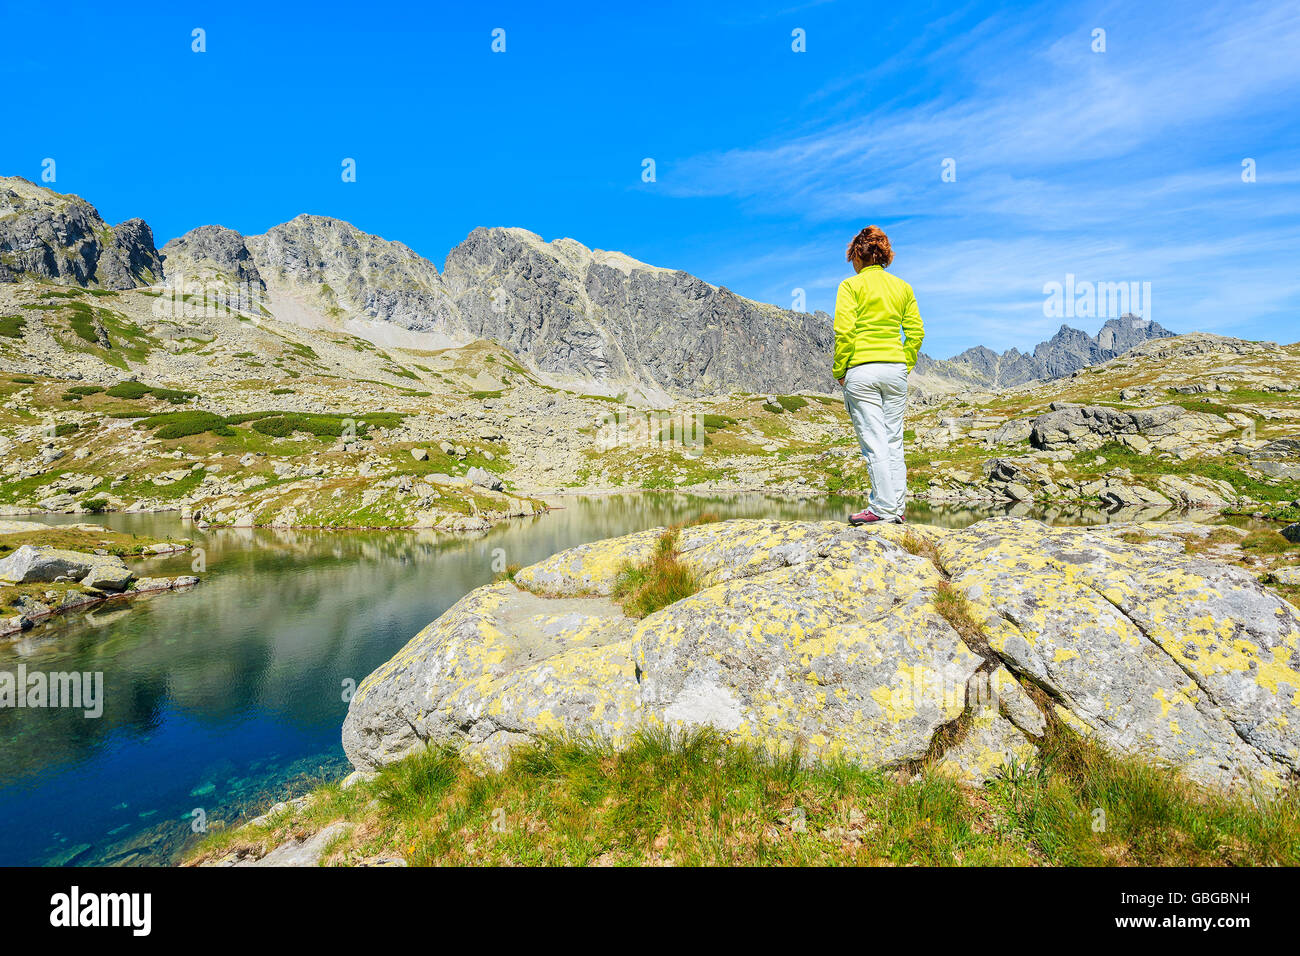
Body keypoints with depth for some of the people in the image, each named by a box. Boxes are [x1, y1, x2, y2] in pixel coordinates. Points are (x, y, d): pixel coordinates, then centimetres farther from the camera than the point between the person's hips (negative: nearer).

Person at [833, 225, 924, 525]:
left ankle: (882, 508, -1)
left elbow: (844, 332, -11)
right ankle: (896, 508, 15)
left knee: (873, 441, -3)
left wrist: (839, 371, -3)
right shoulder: (902, 287, 12)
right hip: (896, 369, 5)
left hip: (861, 371, -5)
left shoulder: (851, 286, -2)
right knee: (894, 440, 10)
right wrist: (906, 366, 15)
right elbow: (915, 332, 8)